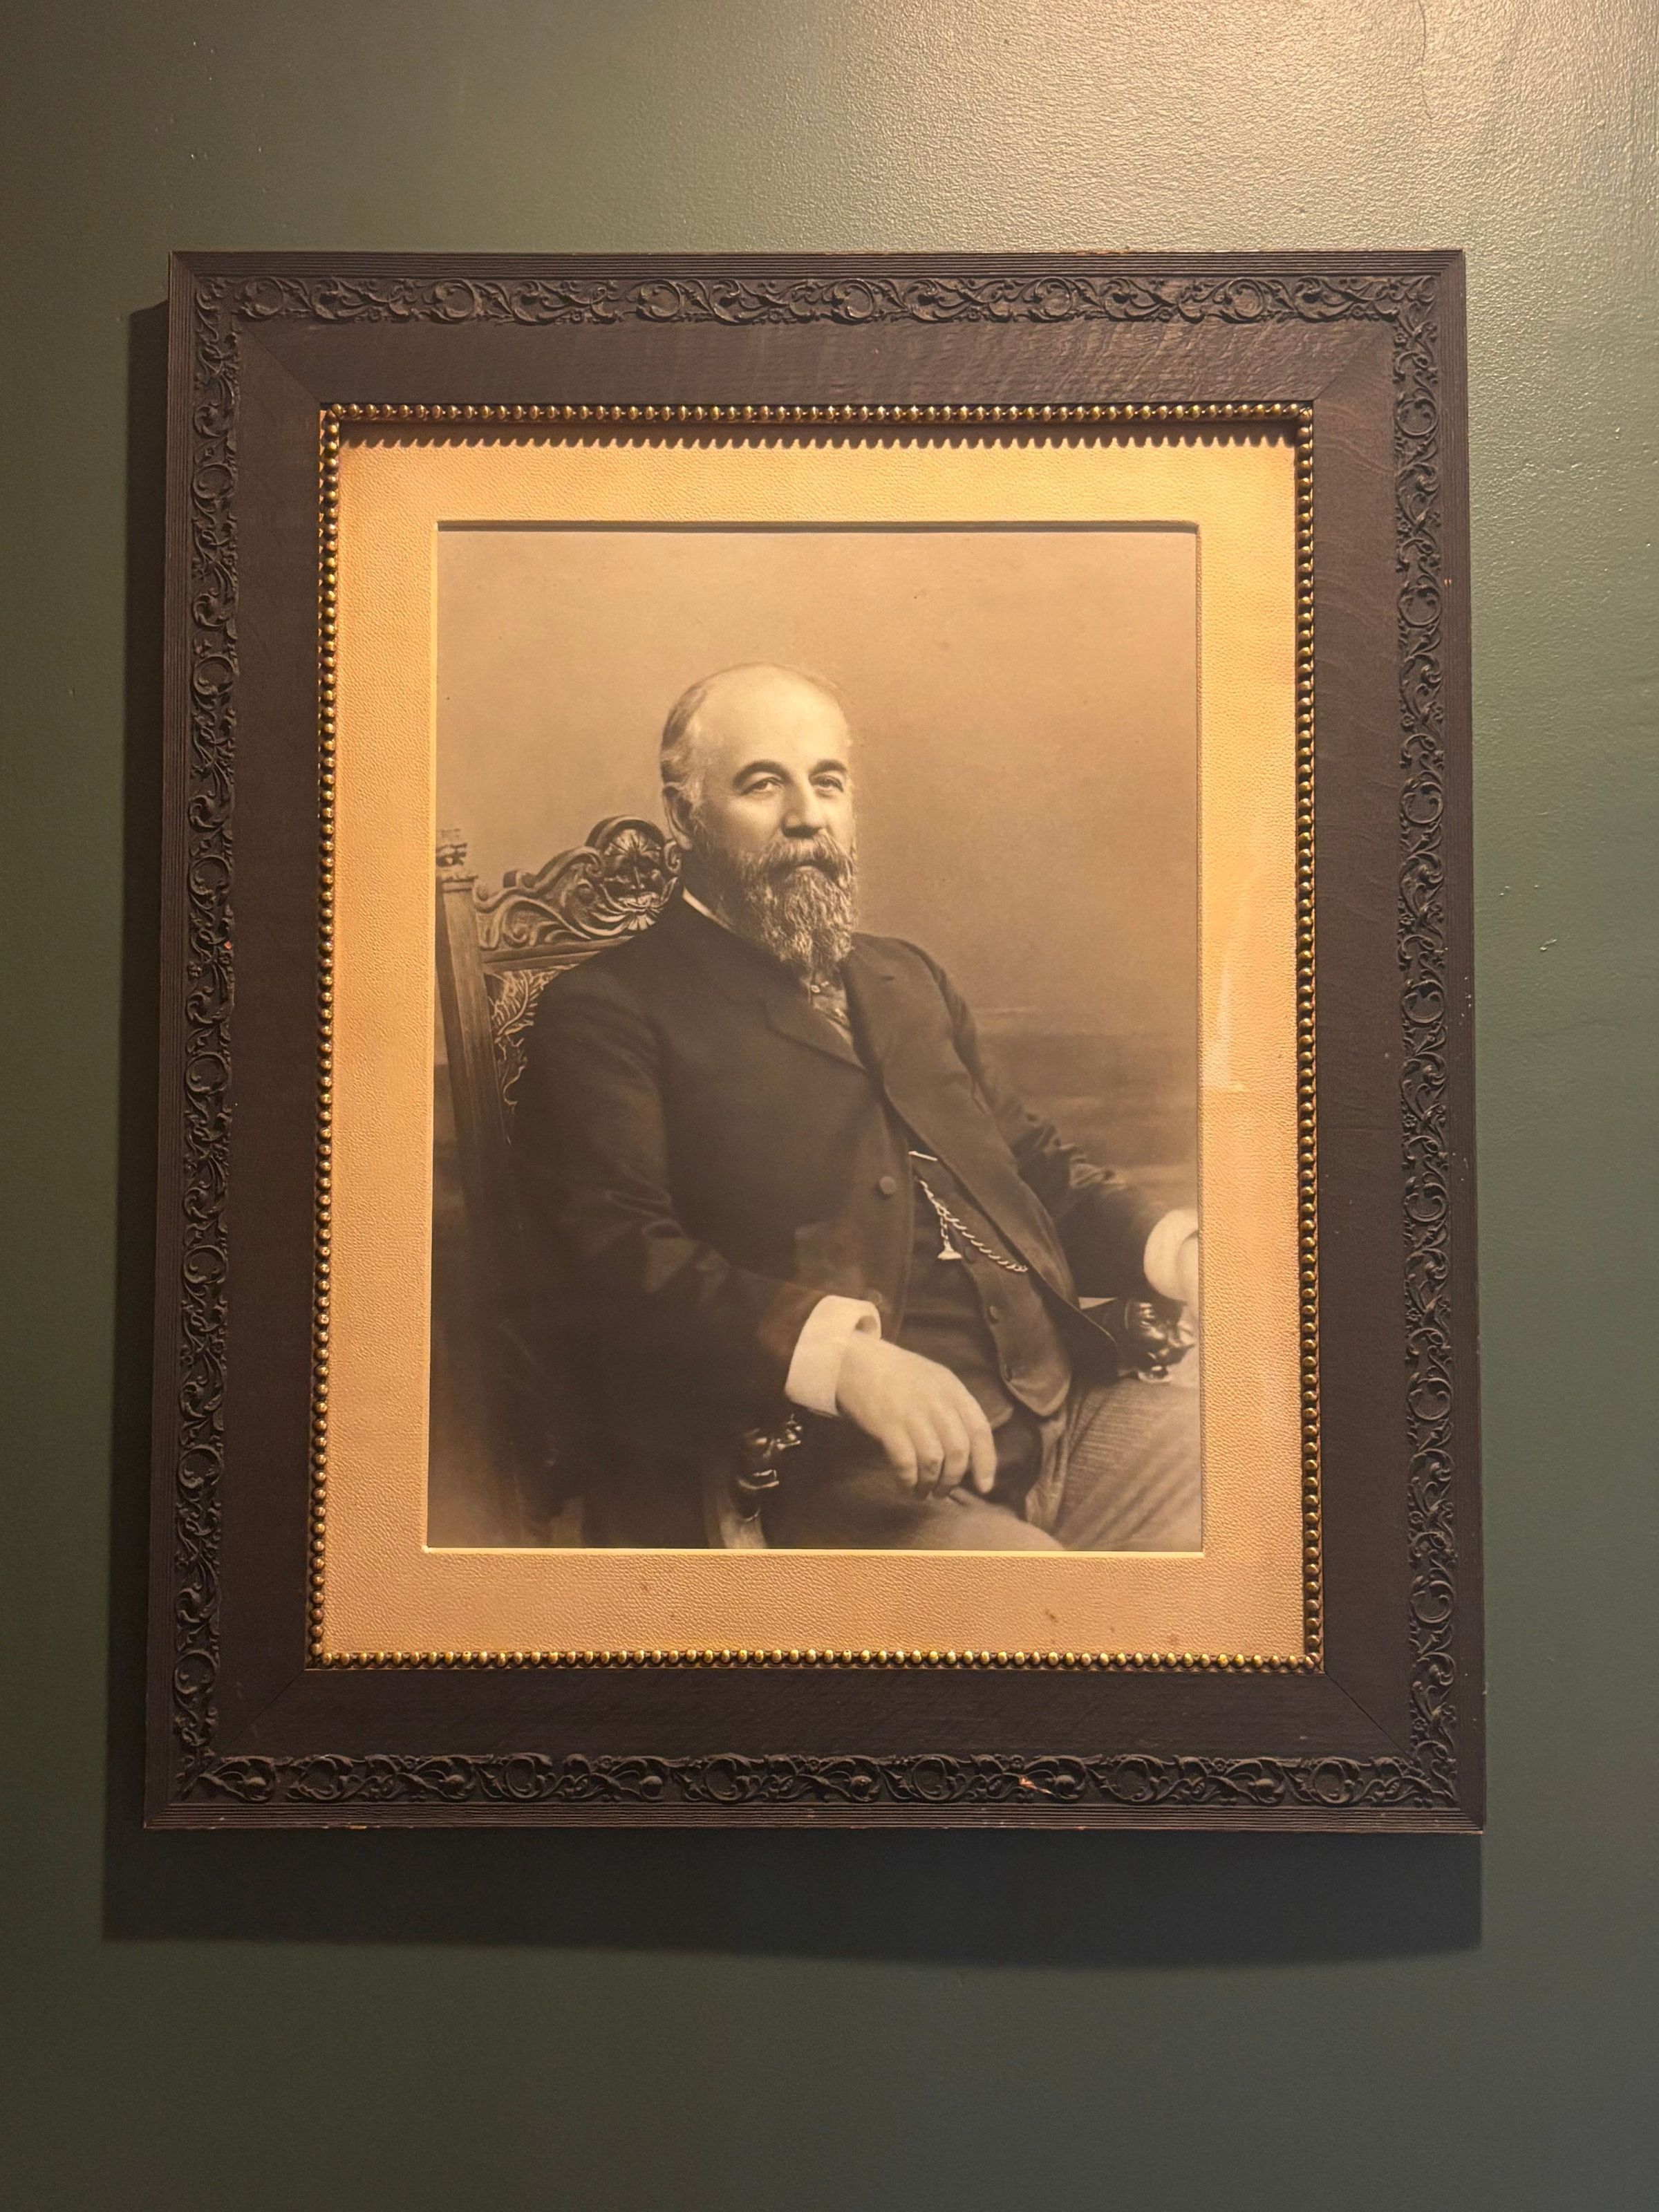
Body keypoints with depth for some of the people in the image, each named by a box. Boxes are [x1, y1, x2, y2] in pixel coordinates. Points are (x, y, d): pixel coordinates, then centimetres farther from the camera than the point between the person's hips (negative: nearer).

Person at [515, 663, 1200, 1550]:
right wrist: (841, 1355, -27)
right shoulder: (607, 1012, 2)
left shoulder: (908, 979, 26)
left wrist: (1179, 1249, 5)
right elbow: (612, 1260, -11)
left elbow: (1035, 1161, 26)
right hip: (842, 1472, -7)